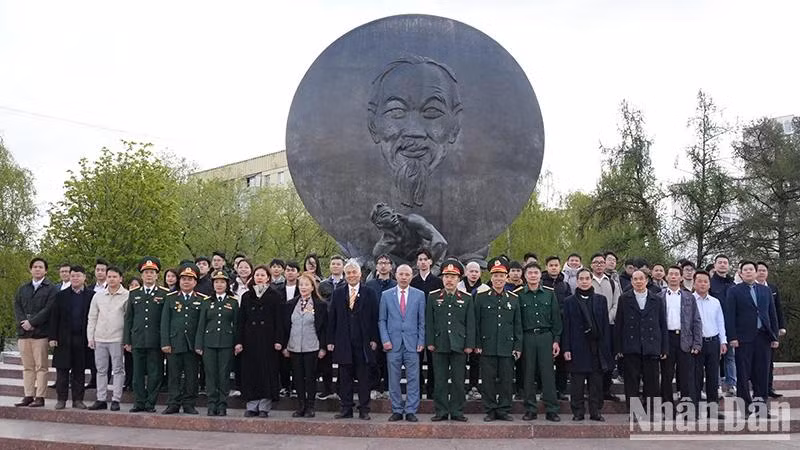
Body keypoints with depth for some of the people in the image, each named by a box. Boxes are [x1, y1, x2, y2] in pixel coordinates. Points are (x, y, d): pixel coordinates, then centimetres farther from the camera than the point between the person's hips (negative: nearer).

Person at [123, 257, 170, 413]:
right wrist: (127, 340, 7)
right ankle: (139, 403, 17)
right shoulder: (133, 294, 12)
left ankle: (150, 403, 10)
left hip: (155, 341, -3)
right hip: (137, 340, 3)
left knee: (155, 374, 1)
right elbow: (128, 318, 13)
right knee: (138, 374, 8)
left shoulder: (165, 294, 2)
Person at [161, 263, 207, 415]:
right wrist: (165, 343, -2)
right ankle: (173, 404, 12)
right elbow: (165, 322, 5)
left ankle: (189, 404, 13)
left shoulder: (202, 299, 4)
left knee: (191, 376, 4)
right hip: (174, 343, 1)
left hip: (193, 344, -1)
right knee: (174, 375, 4)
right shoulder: (170, 298, 8)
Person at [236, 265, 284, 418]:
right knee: (250, 371, 3)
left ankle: (264, 407, 6)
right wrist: (239, 341, 1)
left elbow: (279, 319, -2)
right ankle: (252, 406, 10)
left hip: (268, 340, -3)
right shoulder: (246, 296, 11)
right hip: (250, 339, 3)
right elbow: (241, 320, 9)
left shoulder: (275, 296, 2)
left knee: (267, 371, -2)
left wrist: (278, 340, -10)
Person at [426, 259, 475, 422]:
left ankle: (457, 411, 13)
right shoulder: (433, 296, 6)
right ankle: (441, 411, 12)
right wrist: (430, 342, -1)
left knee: (458, 380, 4)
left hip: (459, 346, 0)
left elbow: (470, 323, 5)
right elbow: (428, 321, 5)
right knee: (440, 380, 4)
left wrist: (469, 345, -2)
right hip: (439, 345, 0)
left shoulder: (466, 298, 6)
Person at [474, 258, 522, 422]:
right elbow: (476, 322, 2)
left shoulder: (513, 298, 8)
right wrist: (477, 344, -3)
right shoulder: (481, 296, 1)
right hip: (487, 347, -2)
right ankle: (490, 410, 13)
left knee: (507, 380, 5)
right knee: (488, 380, 3)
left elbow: (518, 325, 10)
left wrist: (518, 347, 4)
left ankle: (504, 410, 15)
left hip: (507, 347, 2)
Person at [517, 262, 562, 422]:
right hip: (527, 338, 0)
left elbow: (556, 318, 8)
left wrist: (556, 340, 2)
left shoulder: (550, 293, 7)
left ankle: (552, 410, 8)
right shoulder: (518, 294, 2)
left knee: (548, 373, 1)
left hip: (546, 337, 1)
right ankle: (530, 409, 13)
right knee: (528, 374, 4)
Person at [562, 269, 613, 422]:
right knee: (577, 383, 3)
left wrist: (606, 347, 0)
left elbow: (605, 324, 7)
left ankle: (595, 412, 15)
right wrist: (566, 348, -6)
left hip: (597, 347, 2)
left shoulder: (600, 299, 9)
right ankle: (578, 412, 11)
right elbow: (566, 326, 1)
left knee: (596, 382, 6)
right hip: (578, 348, -1)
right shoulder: (569, 301, 5)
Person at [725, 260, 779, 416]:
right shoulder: (734, 291, 1)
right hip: (744, 338, -3)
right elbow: (729, 315, -4)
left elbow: (772, 314, 13)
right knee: (743, 374, 0)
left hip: (764, 337, 4)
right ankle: (744, 407, 7)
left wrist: (775, 336, 7)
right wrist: (732, 337, -11)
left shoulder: (766, 290, 13)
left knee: (762, 373, 6)